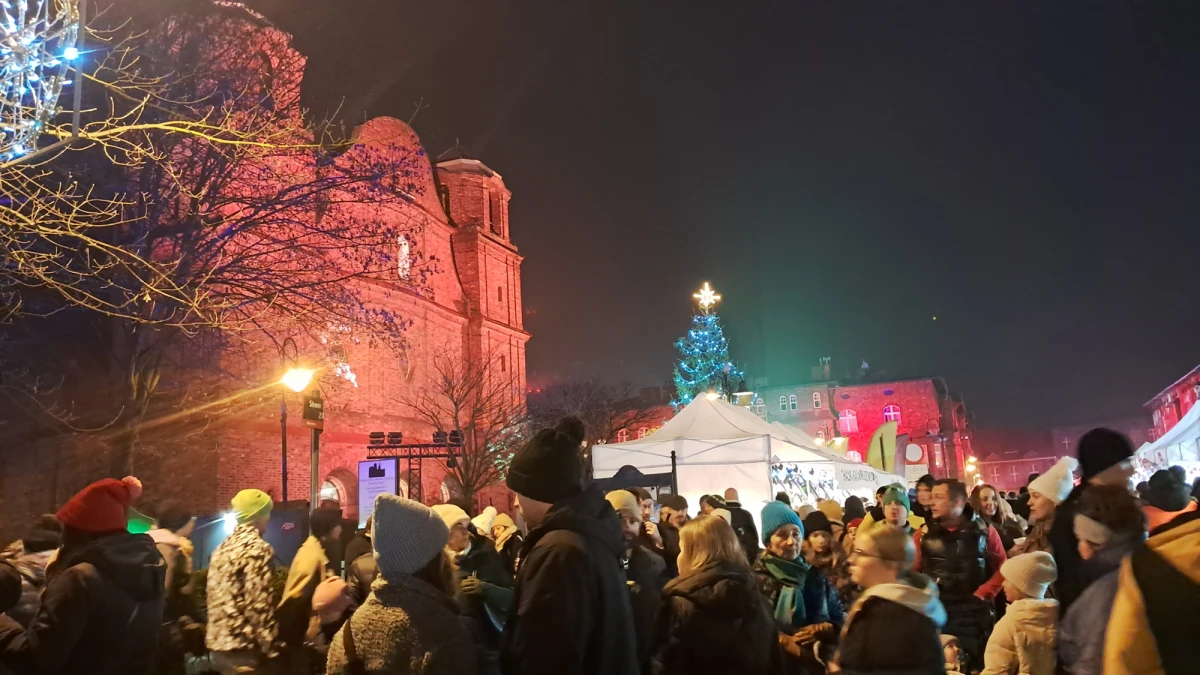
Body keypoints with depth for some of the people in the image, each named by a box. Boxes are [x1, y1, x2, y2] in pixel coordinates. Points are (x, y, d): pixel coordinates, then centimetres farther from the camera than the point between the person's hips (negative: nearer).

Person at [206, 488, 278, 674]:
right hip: (243, 646, -9)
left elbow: (215, 596, 16)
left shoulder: (222, 548, 13)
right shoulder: (257, 548, -14)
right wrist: (268, 647, -15)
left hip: (219, 642, 9)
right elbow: (259, 602, -19)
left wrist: (218, 635, 21)